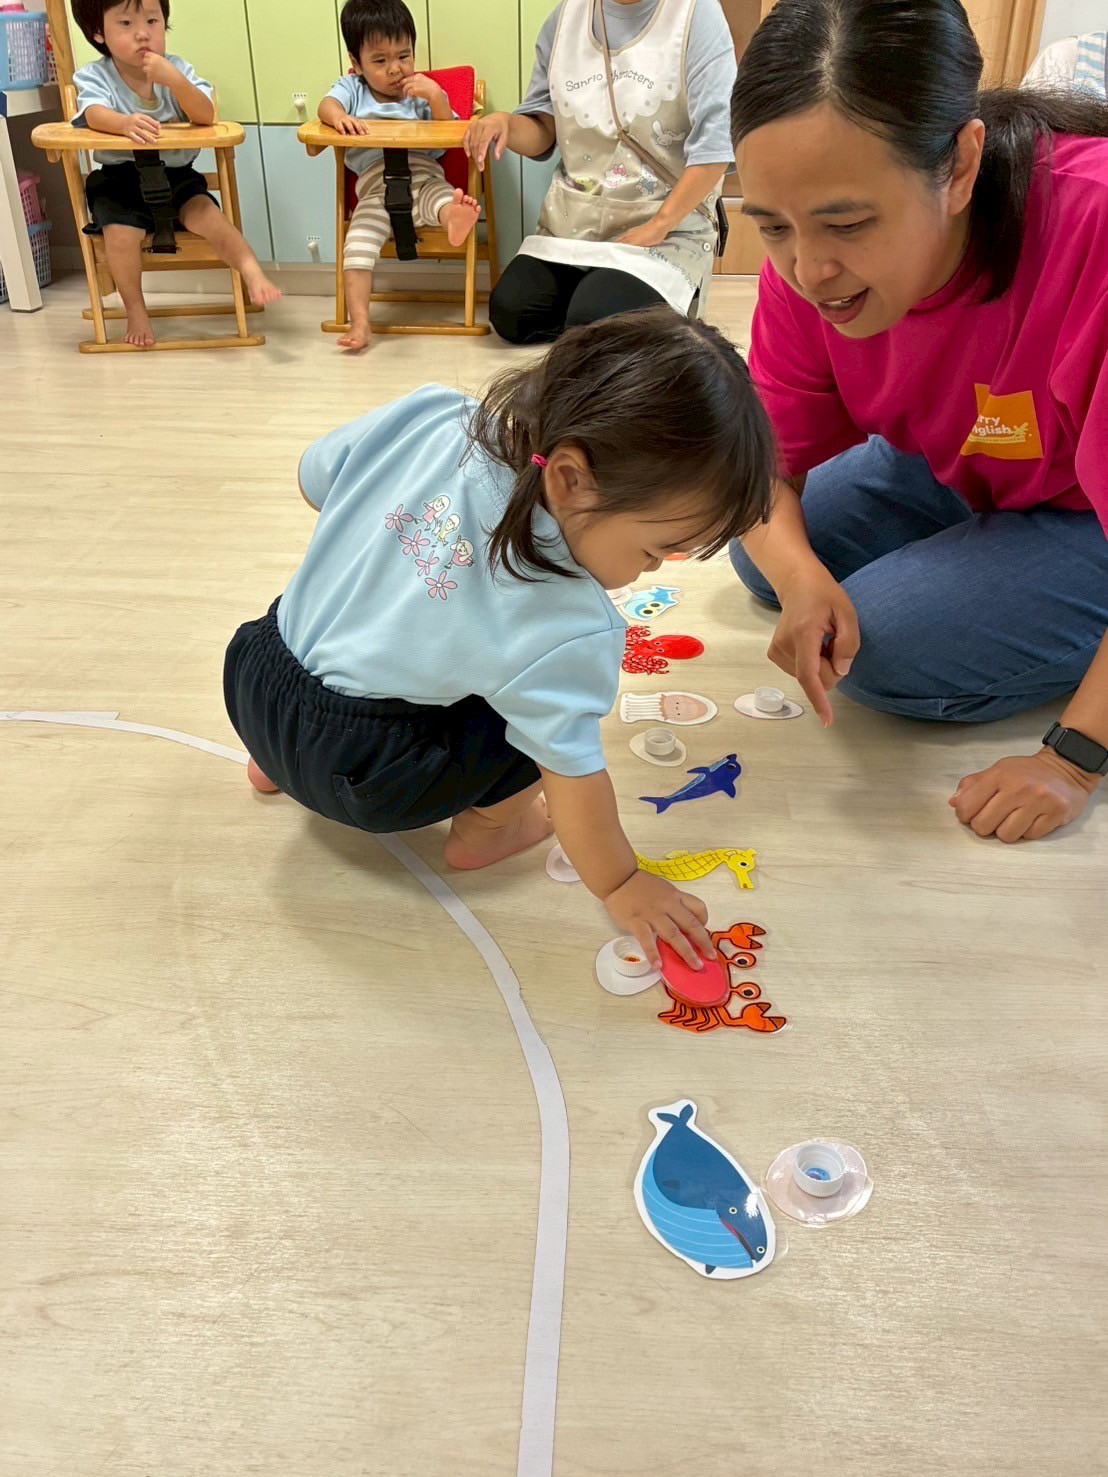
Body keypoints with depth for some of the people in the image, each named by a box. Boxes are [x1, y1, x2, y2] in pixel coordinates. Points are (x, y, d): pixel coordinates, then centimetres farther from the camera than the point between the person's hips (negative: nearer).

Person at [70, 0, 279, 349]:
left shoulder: (177, 70, 1)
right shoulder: (93, 76, -4)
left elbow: (206, 116, -12)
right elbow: (95, 114, -25)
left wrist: (175, 81, -29)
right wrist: (126, 123, -48)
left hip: (176, 175, 1)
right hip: (120, 179, -1)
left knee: (208, 215, -26)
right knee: (120, 233, -25)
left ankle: (252, 271, -20)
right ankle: (136, 312, -7)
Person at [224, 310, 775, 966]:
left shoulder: (428, 414, -13)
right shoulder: (572, 627, -27)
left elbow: (314, 479, 5)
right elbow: (572, 772, -16)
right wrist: (620, 885, -1)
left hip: (255, 683, 6)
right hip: (359, 782, -6)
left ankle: (276, 761, 40)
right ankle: (484, 827, 10)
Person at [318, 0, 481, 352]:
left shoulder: (422, 92, 19)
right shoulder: (352, 88, 19)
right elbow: (326, 105, -1)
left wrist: (436, 97, -8)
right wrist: (339, 117, -26)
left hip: (423, 174, 0)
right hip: (376, 183, 0)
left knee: (441, 195, -35)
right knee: (358, 241, -23)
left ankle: (454, 219, -72)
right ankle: (359, 322, -27)